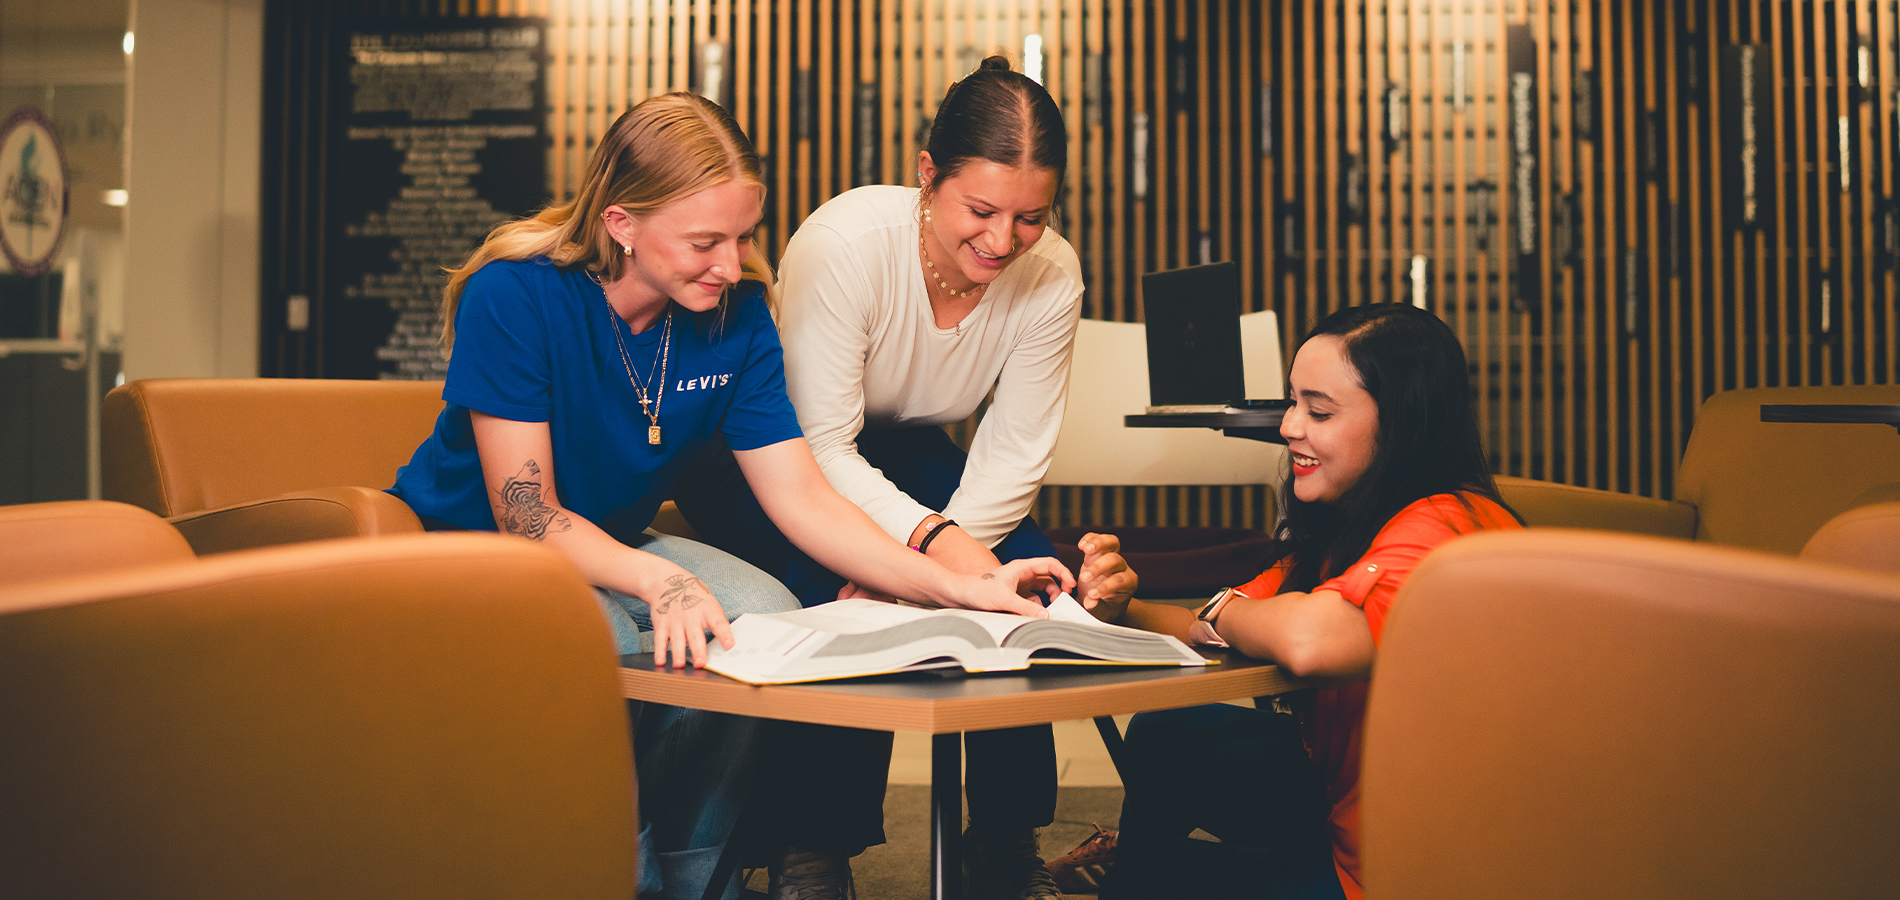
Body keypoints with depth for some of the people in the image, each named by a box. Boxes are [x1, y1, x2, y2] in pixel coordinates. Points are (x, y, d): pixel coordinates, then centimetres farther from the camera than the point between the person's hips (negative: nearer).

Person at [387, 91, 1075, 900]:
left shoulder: (736, 313, -10)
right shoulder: (514, 297, -24)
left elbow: (802, 499, -11)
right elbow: (524, 515, -25)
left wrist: (958, 587, -24)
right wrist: (660, 580, -43)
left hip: (613, 547, 5)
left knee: (769, 614, -23)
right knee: (605, 645, -34)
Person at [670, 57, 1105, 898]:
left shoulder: (1051, 275, -17)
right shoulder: (844, 242, -31)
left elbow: (1014, 453, -15)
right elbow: (820, 452, -31)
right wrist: (935, 541, -46)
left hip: (905, 450, 4)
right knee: (845, 600, -32)